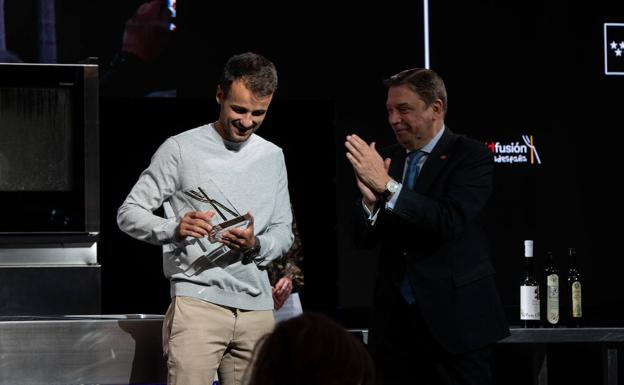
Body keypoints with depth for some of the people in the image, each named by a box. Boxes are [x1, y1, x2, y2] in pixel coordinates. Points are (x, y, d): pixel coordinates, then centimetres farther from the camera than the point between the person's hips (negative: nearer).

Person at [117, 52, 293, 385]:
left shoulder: (272, 157, 15)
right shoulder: (181, 149, 1)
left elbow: (284, 232, 17)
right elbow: (129, 214, 0)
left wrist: (255, 245, -6)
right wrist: (175, 230, -19)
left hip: (257, 308, 5)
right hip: (197, 300, -5)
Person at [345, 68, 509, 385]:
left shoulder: (471, 156, -5)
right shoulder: (386, 160, 10)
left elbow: (451, 221, -20)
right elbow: (366, 239, 8)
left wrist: (388, 186, -22)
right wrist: (369, 200, -12)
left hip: (455, 318, -5)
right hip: (395, 319, 5)